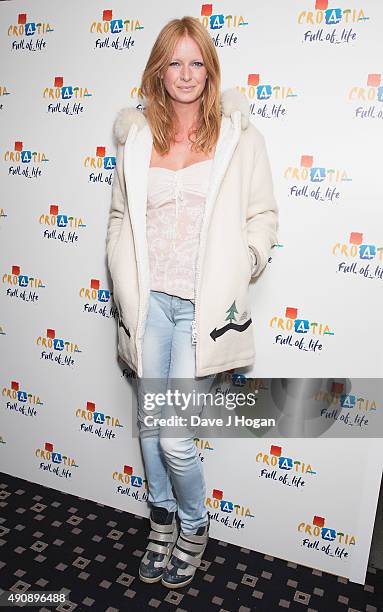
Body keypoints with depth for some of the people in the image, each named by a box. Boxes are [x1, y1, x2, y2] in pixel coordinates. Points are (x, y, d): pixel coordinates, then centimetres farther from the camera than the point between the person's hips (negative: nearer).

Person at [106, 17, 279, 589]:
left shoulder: (240, 137, 0)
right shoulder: (136, 136, 8)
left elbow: (263, 217, 4)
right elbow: (120, 216, 14)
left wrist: (240, 267, -8)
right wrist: (125, 282, 5)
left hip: (203, 306, -3)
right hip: (149, 301, 4)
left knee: (175, 437, -2)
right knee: (150, 425, 14)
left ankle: (194, 527, 31)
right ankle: (162, 521, 41)